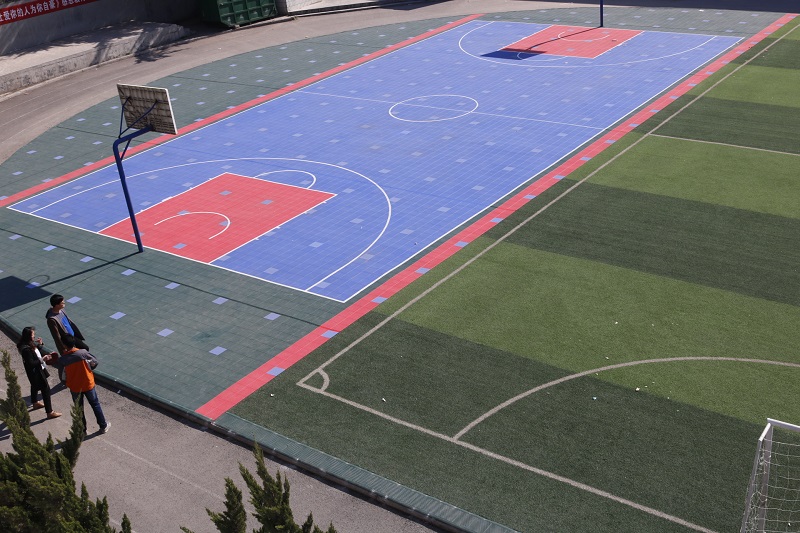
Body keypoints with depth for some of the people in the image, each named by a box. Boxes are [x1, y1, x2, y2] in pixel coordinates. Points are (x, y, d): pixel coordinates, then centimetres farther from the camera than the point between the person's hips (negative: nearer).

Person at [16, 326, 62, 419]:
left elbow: (38, 353, 7)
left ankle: (35, 403, 55)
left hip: (38, 369, 11)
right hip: (35, 372, -11)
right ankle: (50, 412, -1)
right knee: (45, 389, -6)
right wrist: (42, 359, -29)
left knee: (35, 386, 30)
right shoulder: (26, 349, -31)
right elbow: (31, 363, -29)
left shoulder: (31, 344, -3)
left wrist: (39, 344, -7)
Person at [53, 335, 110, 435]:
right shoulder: (83, 352, -22)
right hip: (88, 384, 0)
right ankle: (103, 426, 30)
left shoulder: (62, 358, -18)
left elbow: (57, 365, 4)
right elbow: (95, 362, -11)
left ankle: (82, 430, 31)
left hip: (75, 387, 0)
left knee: (78, 409, 20)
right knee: (95, 405, 19)